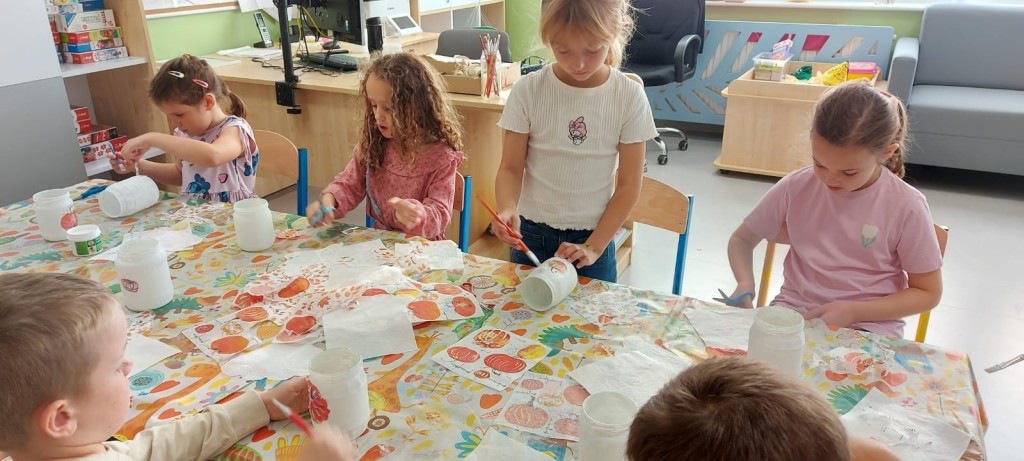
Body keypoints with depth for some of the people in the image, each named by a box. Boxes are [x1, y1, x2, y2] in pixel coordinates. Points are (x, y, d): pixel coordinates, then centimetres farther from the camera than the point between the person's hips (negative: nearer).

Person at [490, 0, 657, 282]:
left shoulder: (630, 97, -9)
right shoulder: (528, 91, -9)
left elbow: (629, 184, -6)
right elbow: (511, 168, -6)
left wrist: (593, 247, -12)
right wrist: (507, 209, -27)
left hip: (594, 238, 0)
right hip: (531, 235, 1)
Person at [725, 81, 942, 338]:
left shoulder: (907, 206, -11)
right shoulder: (795, 187, -6)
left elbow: (928, 292, -1)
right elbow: (741, 239, 8)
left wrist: (854, 311, -15)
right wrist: (745, 282, -13)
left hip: (868, 326, -1)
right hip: (792, 312, 2)